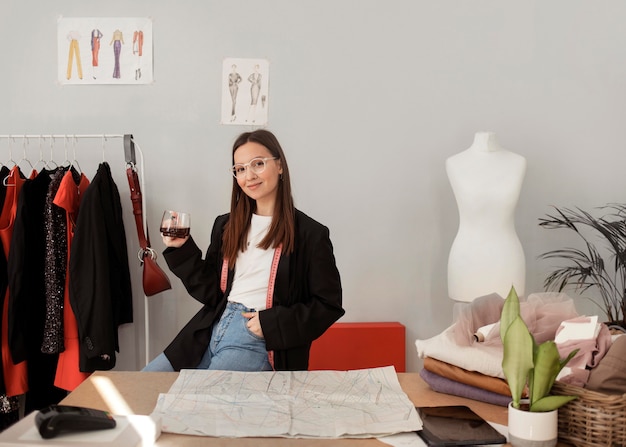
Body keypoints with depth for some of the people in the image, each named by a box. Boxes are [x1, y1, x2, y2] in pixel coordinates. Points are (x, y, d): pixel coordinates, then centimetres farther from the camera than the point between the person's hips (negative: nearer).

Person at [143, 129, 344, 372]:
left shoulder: (310, 235, -5)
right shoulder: (226, 226, 11)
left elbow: (328, 305, -4)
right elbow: (210, 292, 12)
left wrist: (271, 322, -13)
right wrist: (182, 250, 0)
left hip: (258, 342, -6)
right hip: (212, 330, 6)